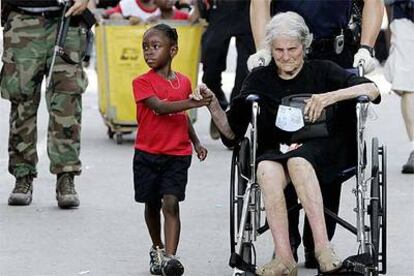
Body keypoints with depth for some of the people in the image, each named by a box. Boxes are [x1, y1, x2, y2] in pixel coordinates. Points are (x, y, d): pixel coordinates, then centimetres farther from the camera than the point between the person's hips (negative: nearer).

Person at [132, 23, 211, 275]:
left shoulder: (184, 82, 7)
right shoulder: (142, 82, -6)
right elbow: (160, 107, -22)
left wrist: (196, 142, 18)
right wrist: (192, 103, -30)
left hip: (177, 154, 1)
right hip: (148, 153, -1)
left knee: (171, 204, -12)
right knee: (152, 205, 12)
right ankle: (157, 249, 33)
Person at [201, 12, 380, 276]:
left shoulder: (322, 71, 9)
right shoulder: (260, 79, 15)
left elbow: (372, 89, -5)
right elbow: (232, 133, 13)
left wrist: (330, 96, -19)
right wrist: (214, 107, -5)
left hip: (321, 149, -2)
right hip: (275, 150, 2)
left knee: (297, 162, -38)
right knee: (267, 170, -35)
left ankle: (322, 247, -44)